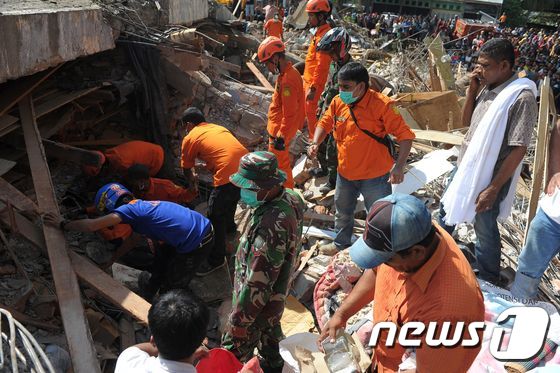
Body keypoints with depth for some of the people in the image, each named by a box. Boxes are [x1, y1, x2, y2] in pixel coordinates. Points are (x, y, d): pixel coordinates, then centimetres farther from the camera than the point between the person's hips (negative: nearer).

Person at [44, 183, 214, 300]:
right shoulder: (140, 206, 16)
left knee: (173, 287, 10)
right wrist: (110, 260, 30)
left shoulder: (129, 209, -12)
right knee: (162, 255, 29)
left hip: (198, 243, -9)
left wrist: (62, 224, -2)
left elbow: (92, 225, -18)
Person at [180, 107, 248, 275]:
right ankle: (229, 226, 58)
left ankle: (216, 260, 21)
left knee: (215, 218, 9)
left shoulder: (190, 138, 9)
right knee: (230, 198, 35)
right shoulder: (218, 127, 26)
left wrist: (191, 181, 42)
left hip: (229, 176, -7)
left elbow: (186, 169, 21)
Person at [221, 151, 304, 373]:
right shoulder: (291, 198, -8)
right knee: (270, 332, 32)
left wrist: (239, 320, -19)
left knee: (233, 354, 11)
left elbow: (258, 282, -30)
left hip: (258, 301, -9)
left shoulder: (271, 225, -37)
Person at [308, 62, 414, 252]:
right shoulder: (337, 102, -6)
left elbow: (405, 134, -20)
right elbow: (325, 123, 10)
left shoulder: (381, 105, -21)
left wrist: (399, 166, -31)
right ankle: (341, 244, 51)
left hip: (375, 177, -6)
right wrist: (316, 143, -10)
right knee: (342, 213, 26)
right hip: (345, 173, 6)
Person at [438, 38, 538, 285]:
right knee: (447, 210, 24)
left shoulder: (521, 97, -21)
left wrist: (493, 189, -21)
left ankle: (487, 282, 31)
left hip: (488, 178, -8)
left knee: (485, 230, 8)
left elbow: (518, 150, -21)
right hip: (464, 168, 8)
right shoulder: (488, 89, 3)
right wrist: (471, 91, -3)